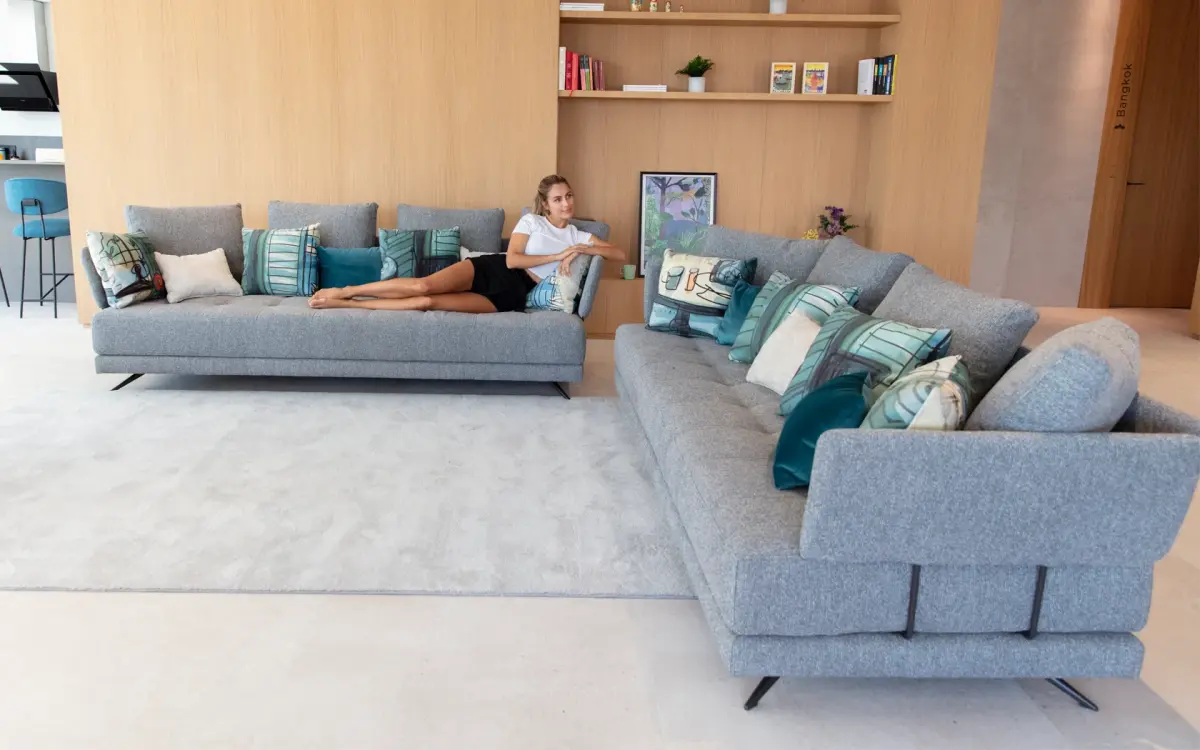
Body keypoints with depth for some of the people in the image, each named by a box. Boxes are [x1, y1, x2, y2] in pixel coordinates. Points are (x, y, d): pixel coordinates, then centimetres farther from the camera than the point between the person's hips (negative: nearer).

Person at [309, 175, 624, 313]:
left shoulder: (577, 236, 13)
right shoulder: (531, 221, 5)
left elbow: (620, 254, 7)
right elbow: (511, 259, -9)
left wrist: (584, 250, -9)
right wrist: (557, 255, -13)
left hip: (510, 296, 0)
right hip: (492, 269, 0)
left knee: (428, 302, -21)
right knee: (424, 285, -26)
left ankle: (345, 305, -15)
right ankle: (344, 291, -10)